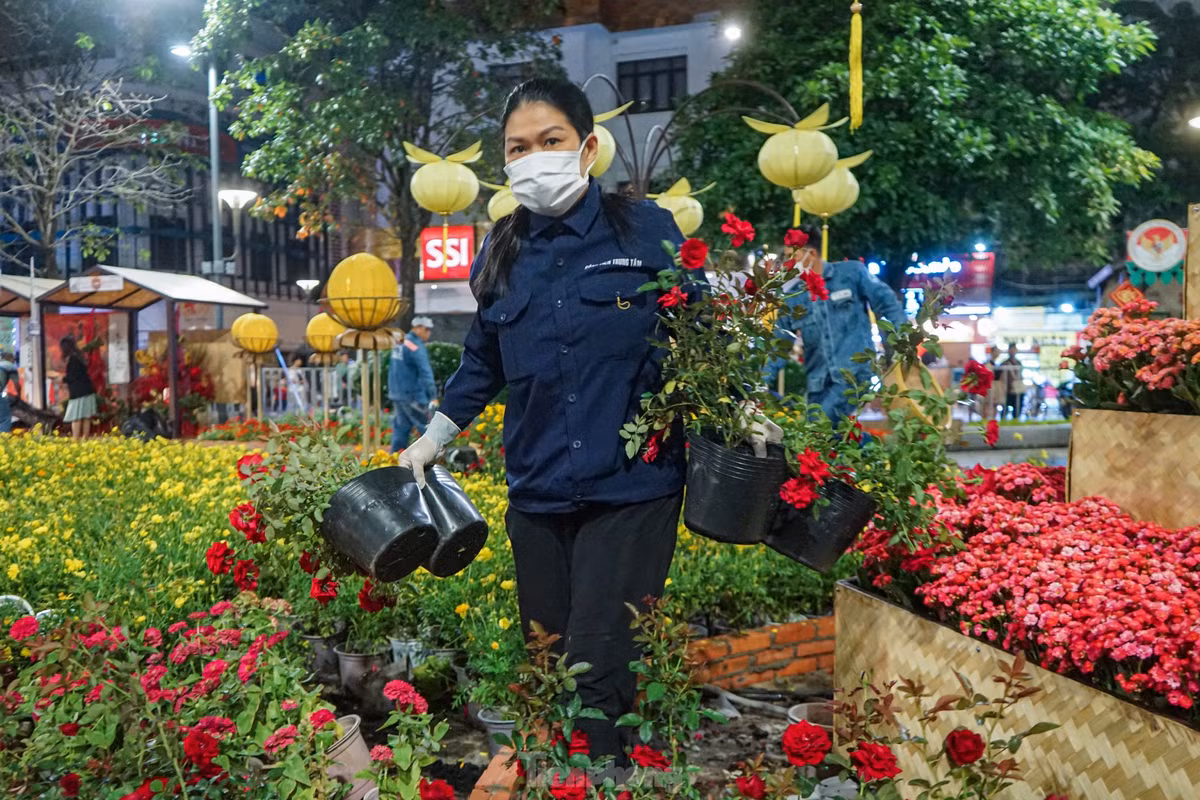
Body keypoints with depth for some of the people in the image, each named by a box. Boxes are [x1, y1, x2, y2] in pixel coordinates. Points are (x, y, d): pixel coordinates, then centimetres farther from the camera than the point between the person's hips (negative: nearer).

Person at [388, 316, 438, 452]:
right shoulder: (416, 346, -15)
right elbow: (425, 373, -23)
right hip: (412, 395, -9)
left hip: (396, 394, 9)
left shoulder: (400, 343, 14)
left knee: (401, 429, 10)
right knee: (426, 428, -4)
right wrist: (433, 395, -28)